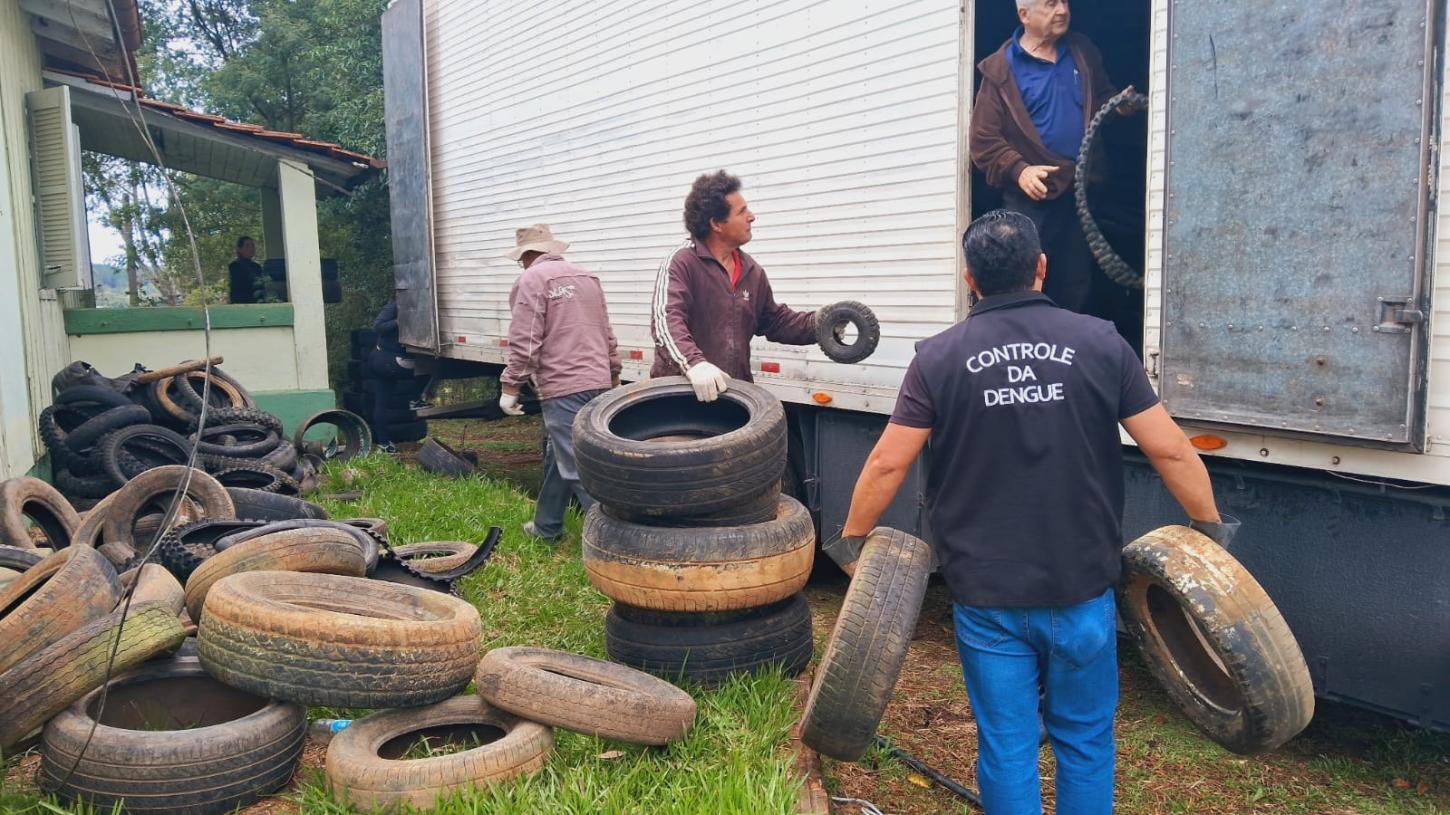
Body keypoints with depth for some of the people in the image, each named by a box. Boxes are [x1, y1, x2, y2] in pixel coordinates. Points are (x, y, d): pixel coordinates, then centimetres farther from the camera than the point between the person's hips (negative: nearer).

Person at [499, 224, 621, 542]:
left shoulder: (532, 280, -6)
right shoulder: (587, 277, 17)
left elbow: (525, 342, -14)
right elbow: (607, 335, 21)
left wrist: (509, 387, -7)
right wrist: (613, 377, 29)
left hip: (563, 387, -8)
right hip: (597, 383, 8)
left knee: (580, 468, -6)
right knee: (559, 456, 20)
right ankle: (547, 525, 30)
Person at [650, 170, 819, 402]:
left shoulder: (752, 271, 11)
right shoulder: (682, 264, -11)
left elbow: (776, 321, 21)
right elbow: (666, 319, -25)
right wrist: (694, 362, -42)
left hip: (734, 390, 6)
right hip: (678, 390, -6)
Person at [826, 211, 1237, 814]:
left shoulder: (939, 357, -4)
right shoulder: (1100, 343, -3)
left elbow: (887, 463, -6)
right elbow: (1170, 451, -2)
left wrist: (852, 541, 8)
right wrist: (1211, 528, 13)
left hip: (987, 597, -1)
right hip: (1082, 589, 1)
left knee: (1006, 748, 11)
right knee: (1085, 742, 18)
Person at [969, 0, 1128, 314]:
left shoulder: (1084, 52, 12)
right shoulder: (1001, 69, -5)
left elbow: (1105, 99, 23)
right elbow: (983, 138, -9)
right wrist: (1018, 170, -22)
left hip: (1080, 194, 5)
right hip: (1030, 198, -5)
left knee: (1076, 288, 12)